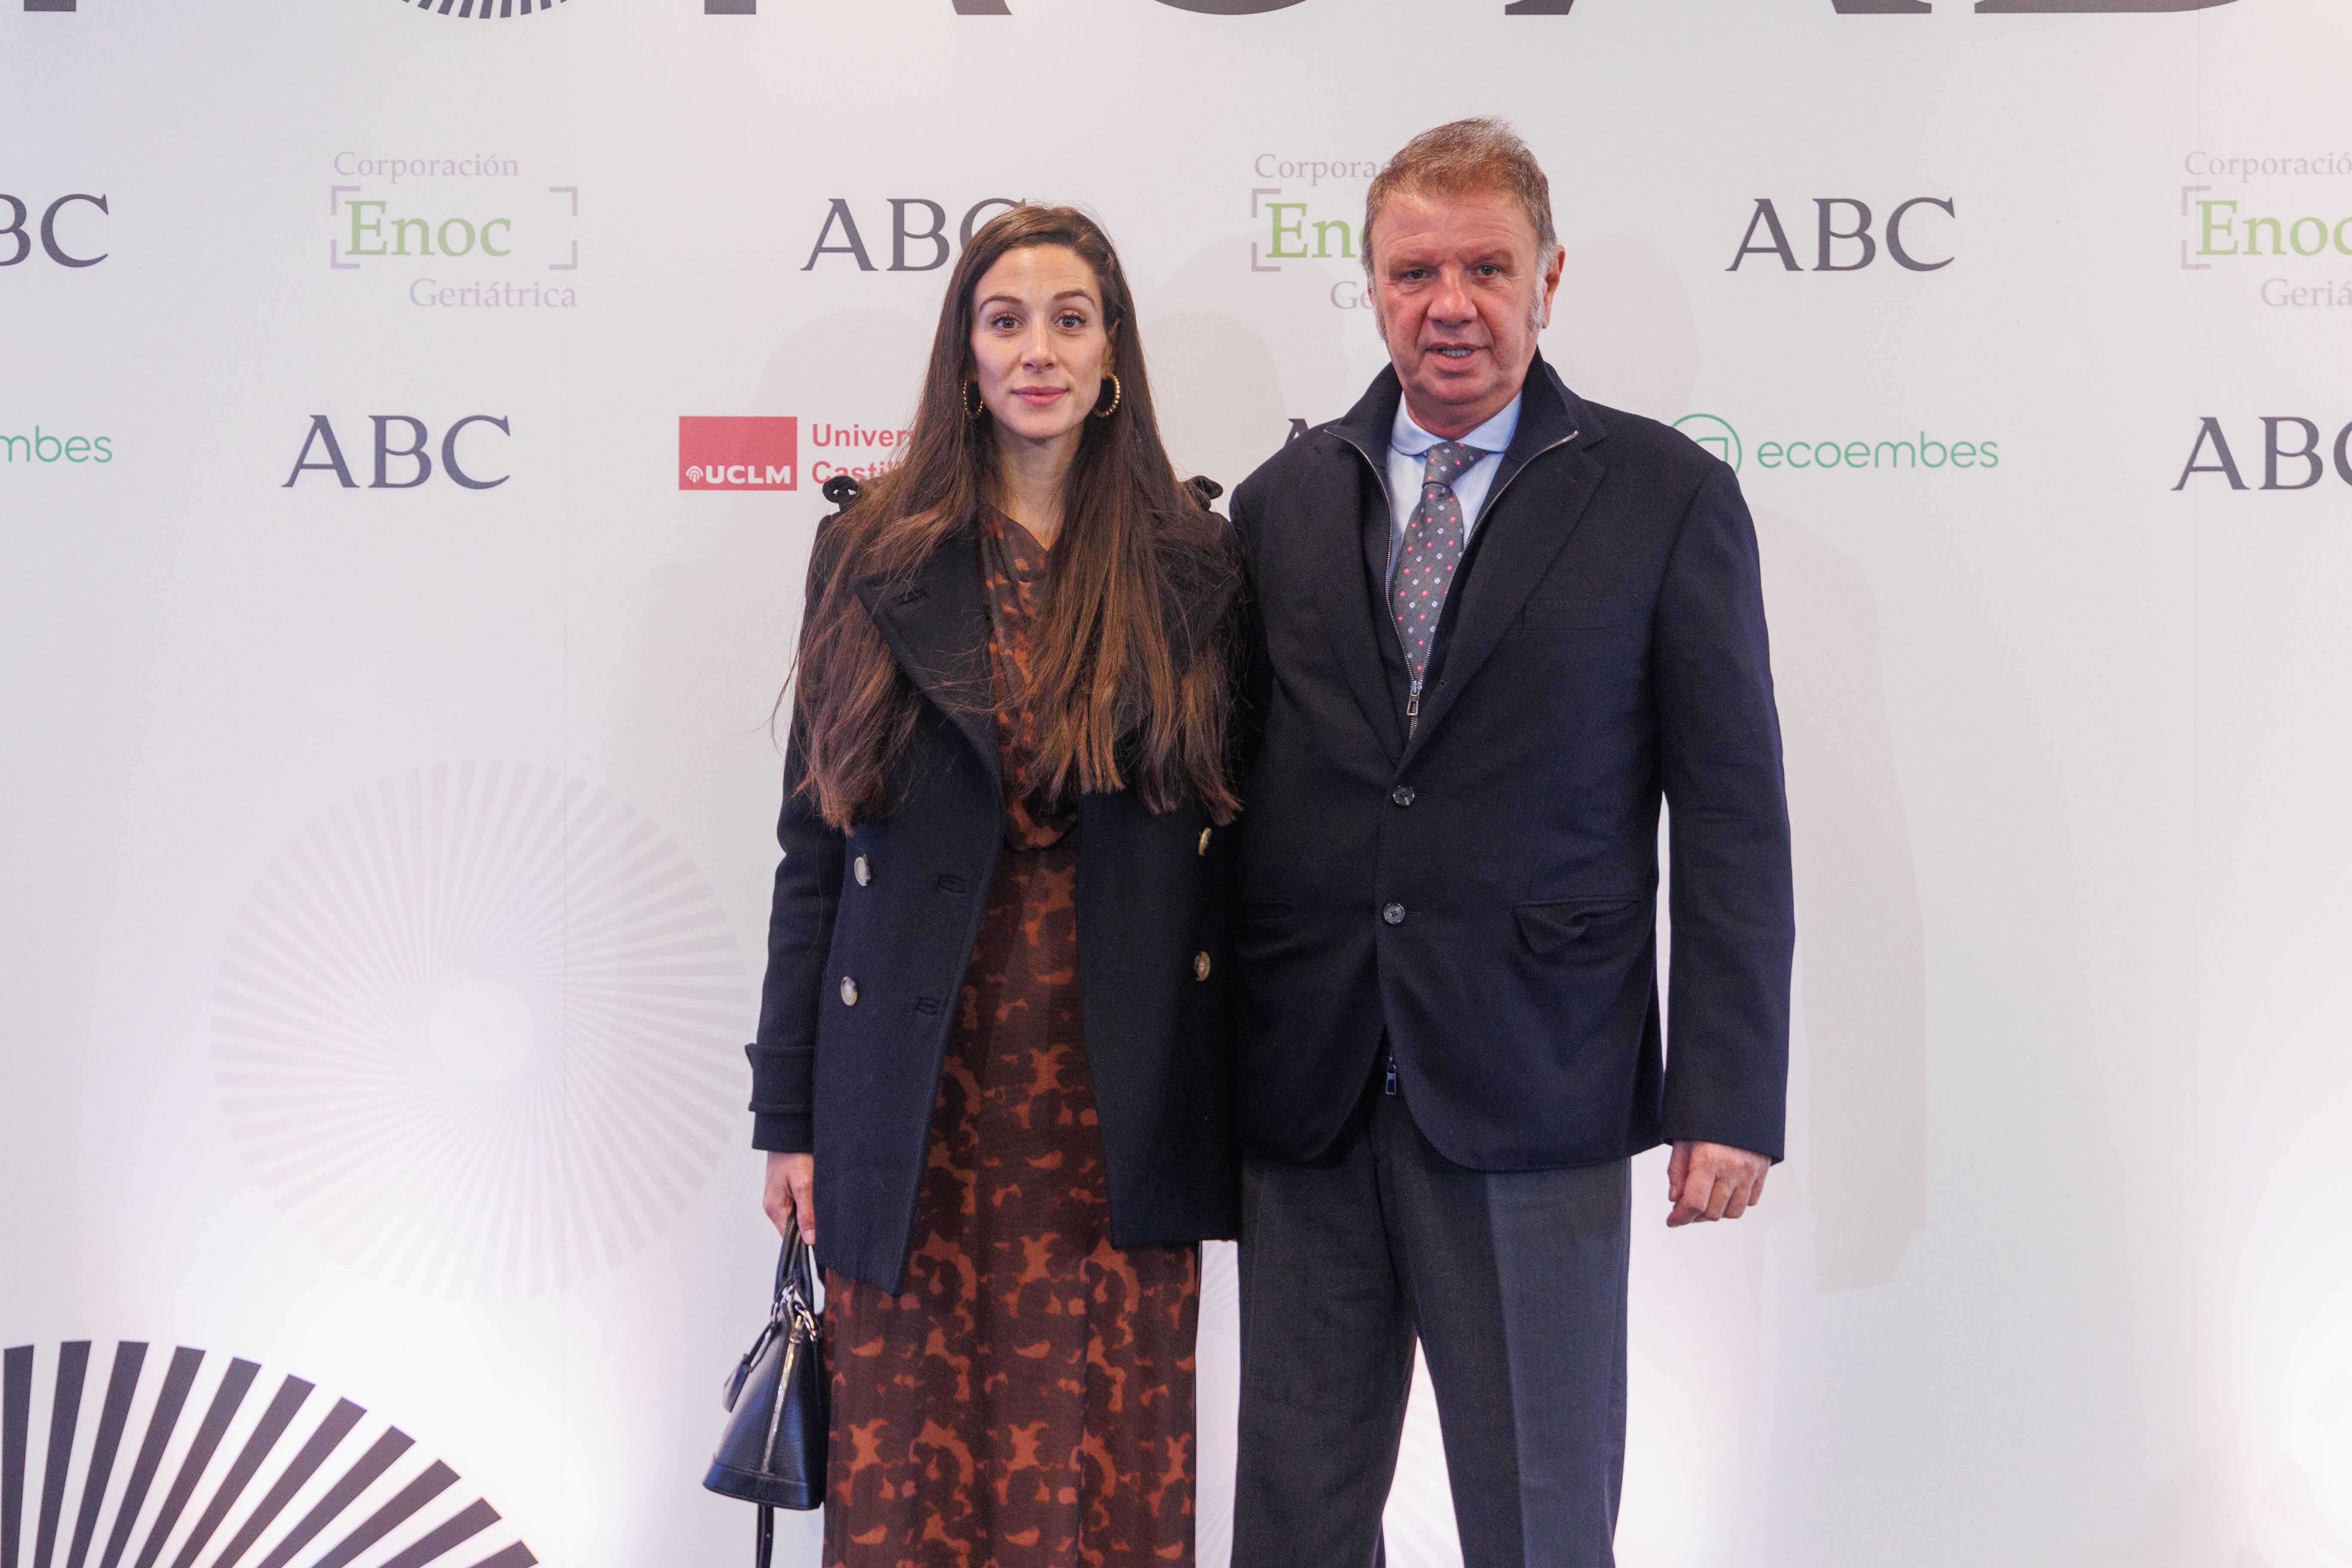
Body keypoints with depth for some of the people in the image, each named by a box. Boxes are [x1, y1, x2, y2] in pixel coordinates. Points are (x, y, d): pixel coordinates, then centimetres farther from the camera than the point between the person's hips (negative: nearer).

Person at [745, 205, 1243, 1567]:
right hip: (923, 1101, 0)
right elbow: (815, 844, 4)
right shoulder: (873, 557, 3)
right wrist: (789, 1111, 2)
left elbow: (1236, 837, 6)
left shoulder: (1193, 564, 4)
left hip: (1120, 1106, 0)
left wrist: (1237, 1102, 1)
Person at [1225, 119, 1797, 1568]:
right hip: (1301, 1085, 3)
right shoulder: (1284, 500, 10)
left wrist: (1731, 1094, -7)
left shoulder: (1666, 497, 0)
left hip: (1534, 1095, -3)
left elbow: (1733, 815, -2)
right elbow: (1238, 782, 11)